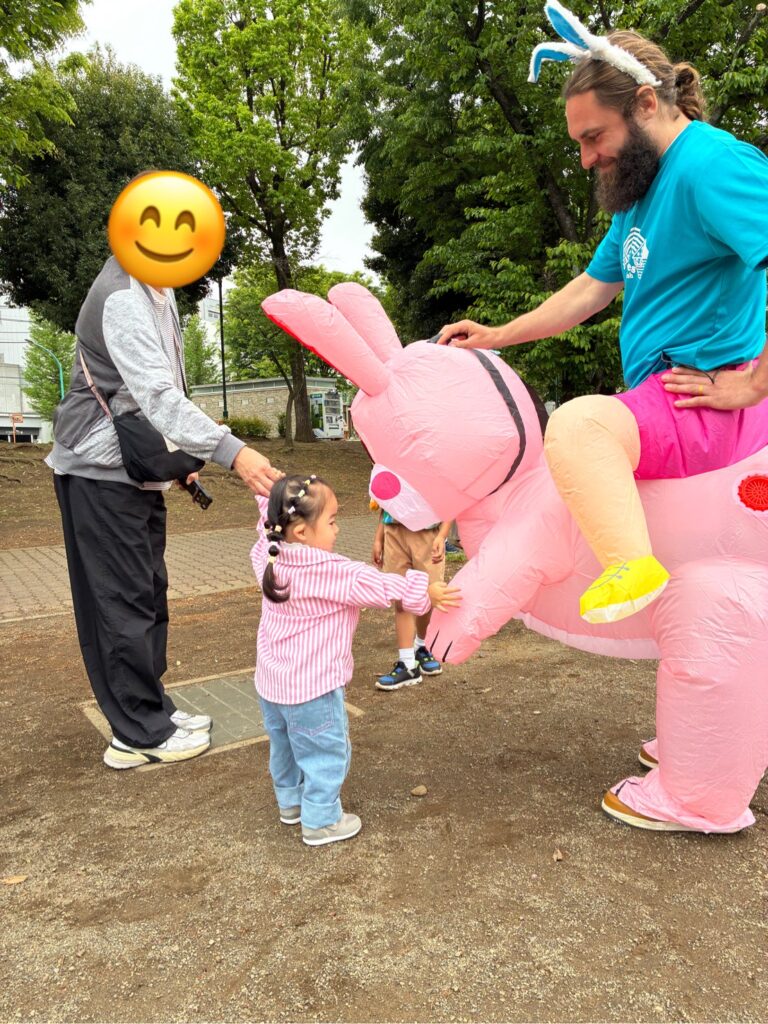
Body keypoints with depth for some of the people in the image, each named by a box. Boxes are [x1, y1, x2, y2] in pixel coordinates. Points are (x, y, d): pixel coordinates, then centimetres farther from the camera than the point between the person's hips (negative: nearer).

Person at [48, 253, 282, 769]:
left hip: (138, 470, 9)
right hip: (101, 471, -9)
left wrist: (180, 454, 12)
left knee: (148, 594, 13)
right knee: (124, 601, -3)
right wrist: (232, 451, -40)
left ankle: (152, 710, 25)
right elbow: (157, 395, -32)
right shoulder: (122, 299, -20)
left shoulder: (158, 290, 10)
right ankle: (141, 734, 9)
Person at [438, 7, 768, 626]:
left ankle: (632, 565, -28)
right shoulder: (644, 187, 17)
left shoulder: (710, 163, -15)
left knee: (577, 422, -33)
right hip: (658, 401, 11)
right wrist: (496, 337, 19)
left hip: (709, 405, -11)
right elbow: (590, 291, 23)